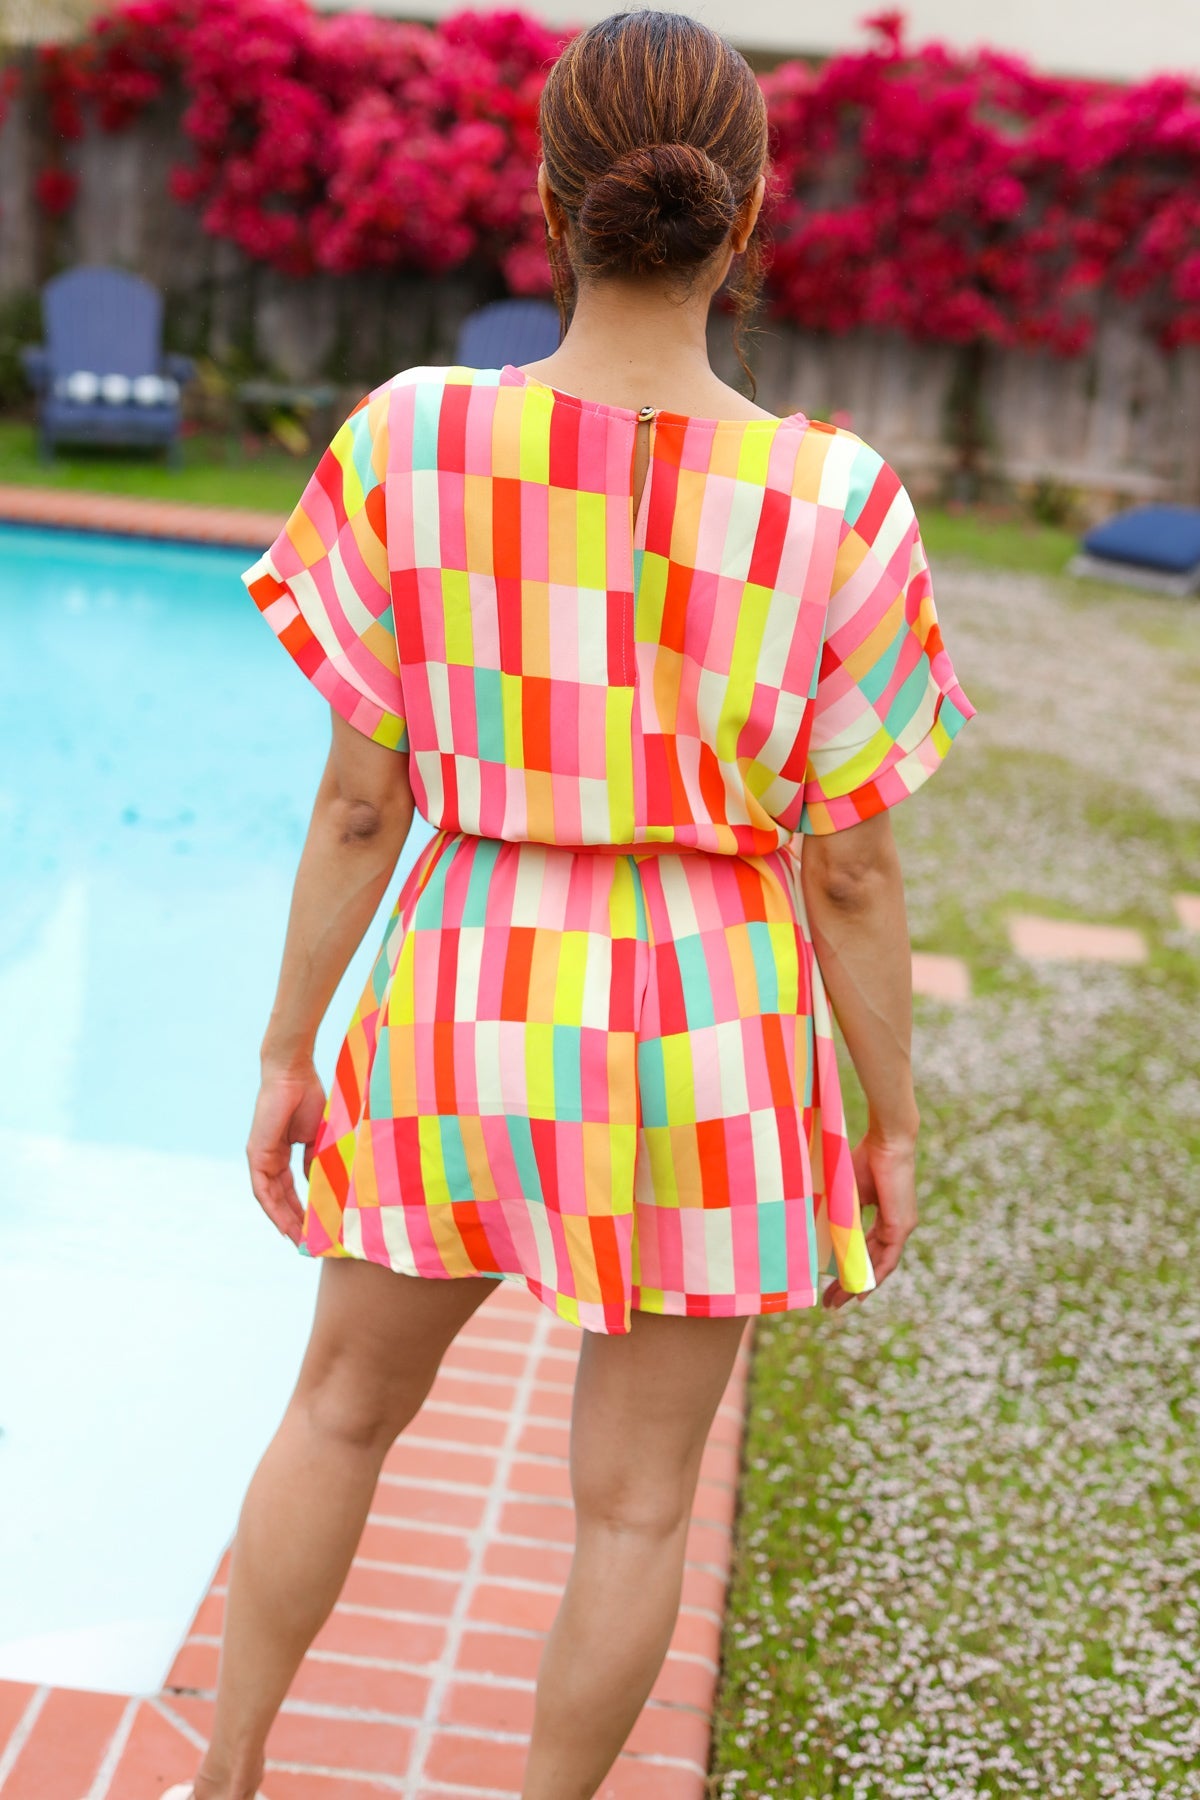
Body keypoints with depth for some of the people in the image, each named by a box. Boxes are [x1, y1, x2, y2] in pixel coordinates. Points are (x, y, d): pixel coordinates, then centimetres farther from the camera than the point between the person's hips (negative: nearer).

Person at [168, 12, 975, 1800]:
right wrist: (891, 1125, 5)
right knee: (633, 1502, 17)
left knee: (343, 1407, 26)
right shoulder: (835, 506, -14)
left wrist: (288, 1054, 6)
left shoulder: (412, 444, -12)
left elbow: (359, 802, -7)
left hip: (465, 1016, 2)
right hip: (704, 1046, -1)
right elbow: (853, 870, -8)